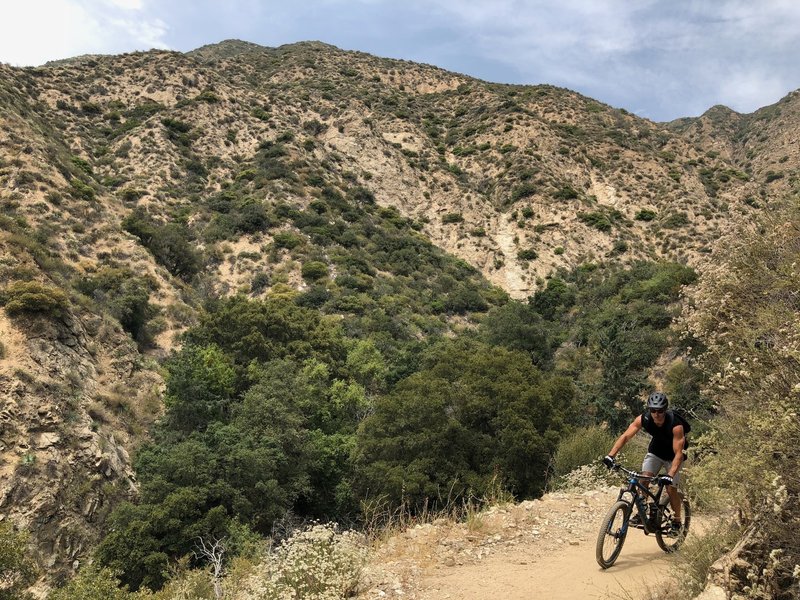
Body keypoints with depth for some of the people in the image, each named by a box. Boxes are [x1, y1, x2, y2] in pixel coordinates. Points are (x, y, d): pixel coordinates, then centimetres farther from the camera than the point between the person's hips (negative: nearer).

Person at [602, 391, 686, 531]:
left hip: (673, 456, -3)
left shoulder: (675, 426, -35)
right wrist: (611, 455, -37)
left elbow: (678, 454, -36)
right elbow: (625, 436, -25)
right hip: (655, 451, 3)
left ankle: (677, 521, 14)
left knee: (671, 488, -8)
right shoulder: (643, 419, -26)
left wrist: (670, 475, -48)